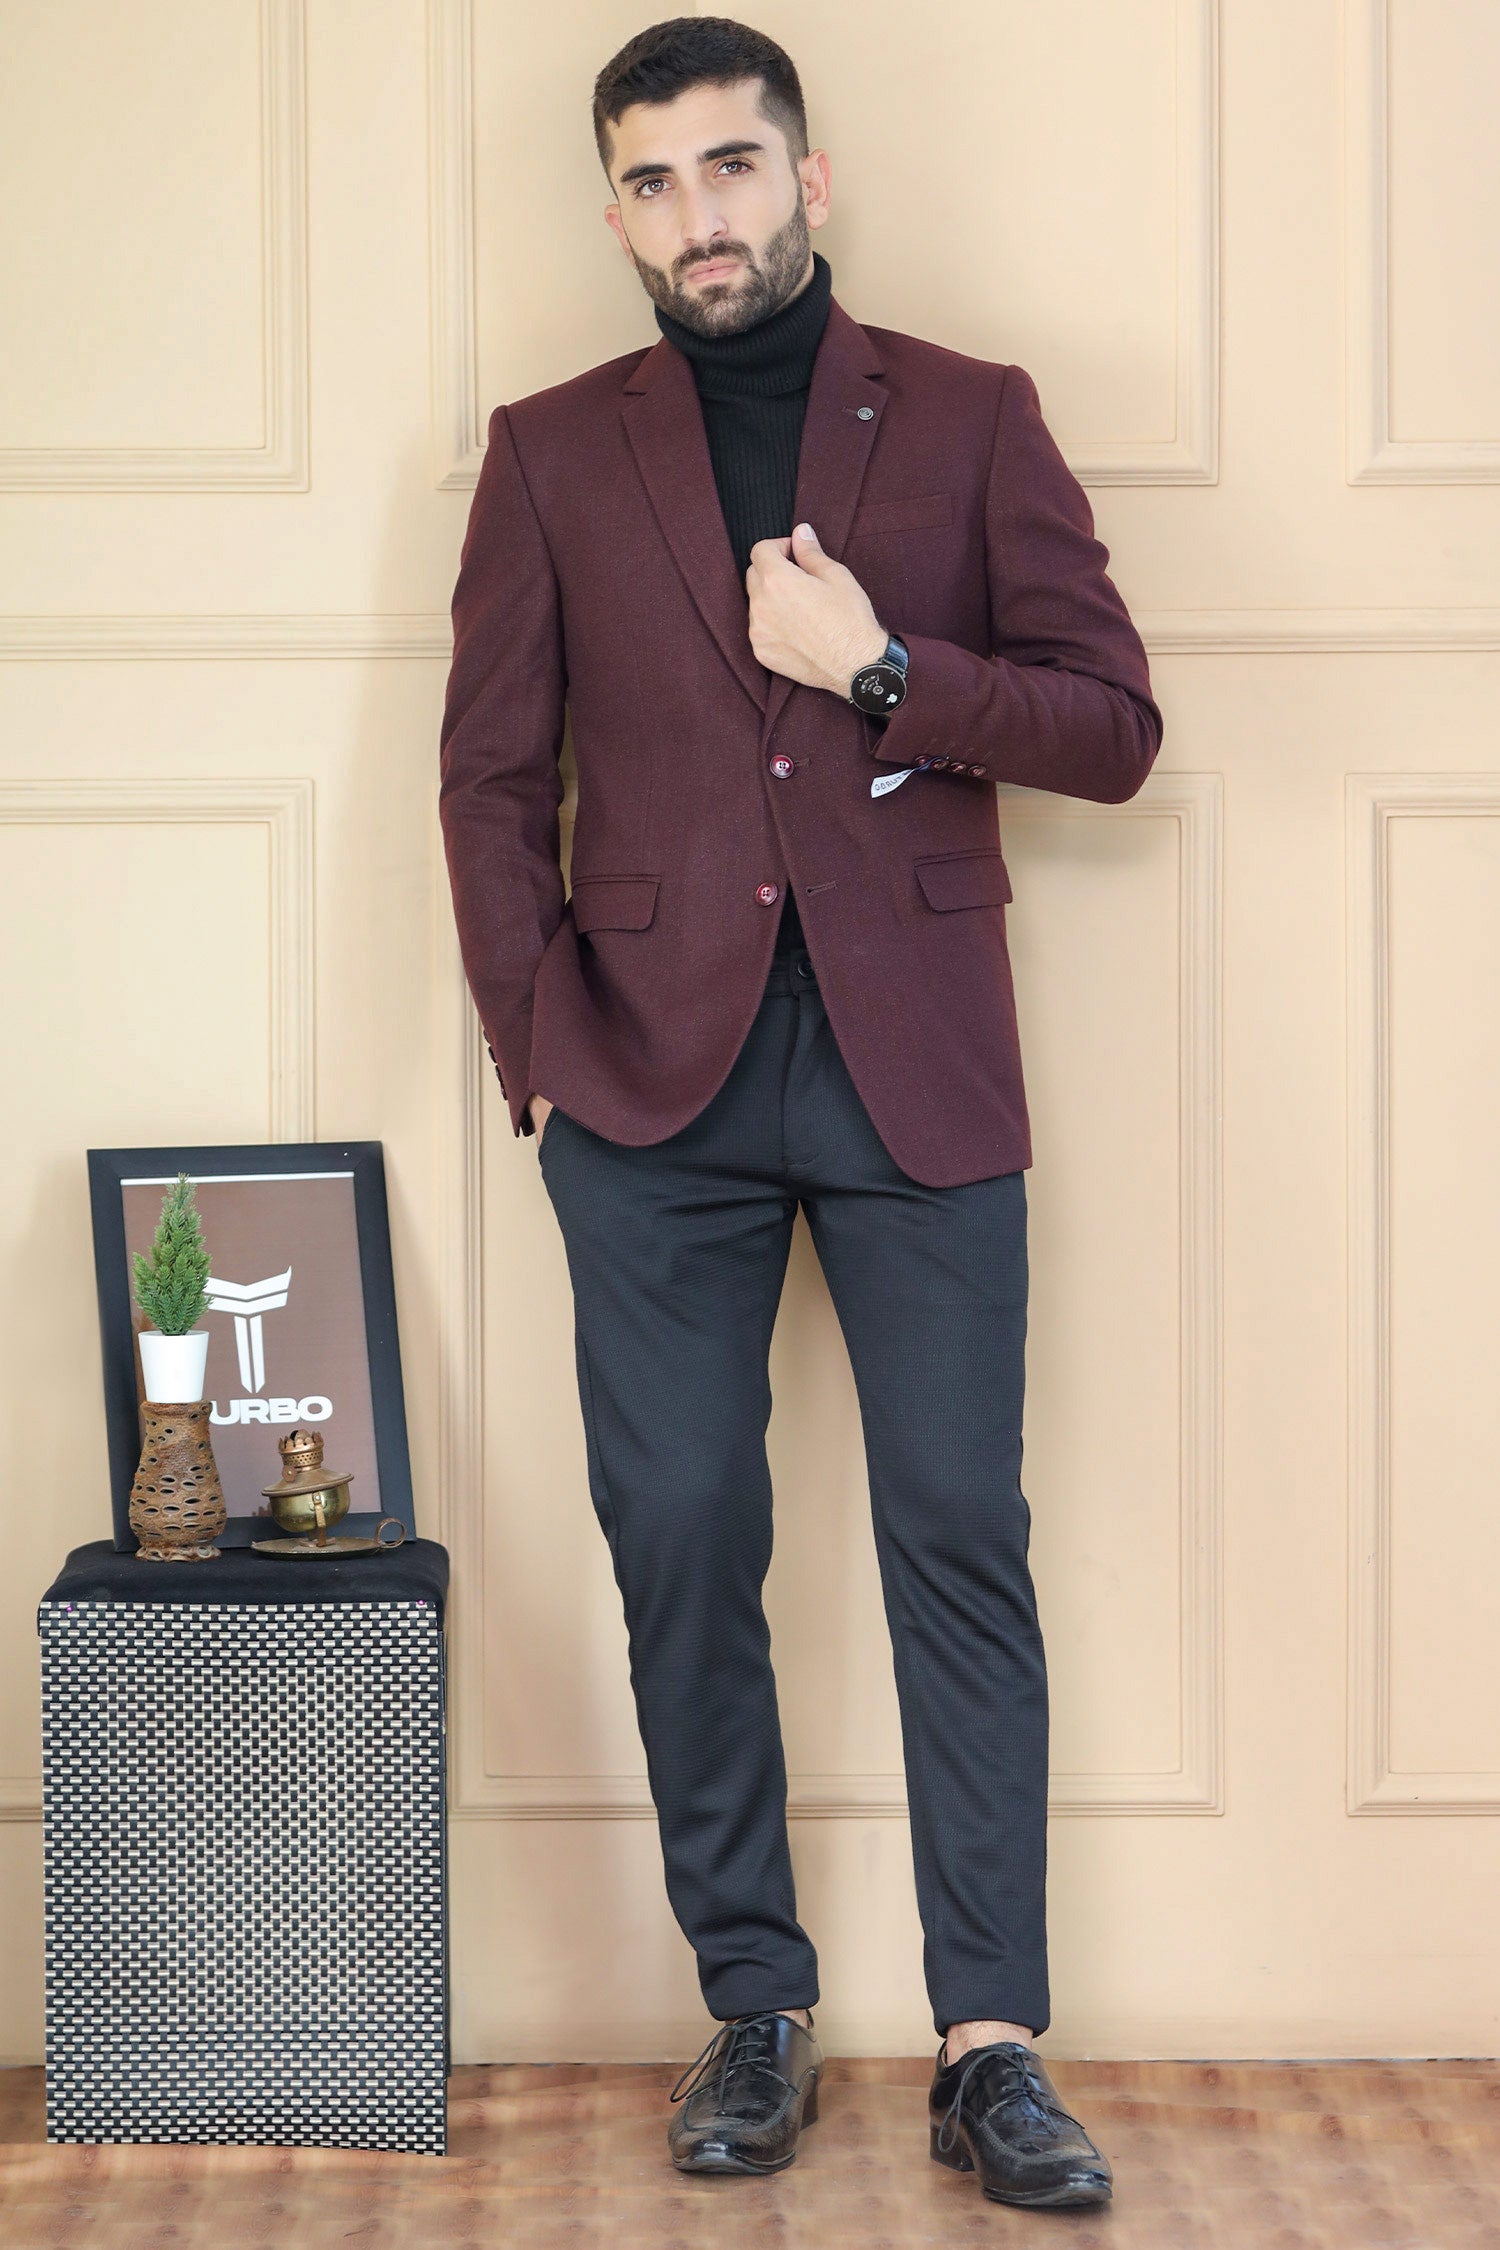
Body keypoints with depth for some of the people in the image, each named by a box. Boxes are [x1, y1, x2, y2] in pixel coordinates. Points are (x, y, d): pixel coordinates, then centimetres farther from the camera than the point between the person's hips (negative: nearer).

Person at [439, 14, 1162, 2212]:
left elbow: (1113, 728, 2)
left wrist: (880, 667, -11)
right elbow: (494, 776, 8)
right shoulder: (554, 452, 10)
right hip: (659, 1081, 1)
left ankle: (990, 2044, 3)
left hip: (915, 1074, -1)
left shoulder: (972, 419, 7)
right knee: (682, 1543, 2)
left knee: (963, 1544, -3)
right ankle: (755, 2007, 15)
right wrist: (541, 1043, -2)